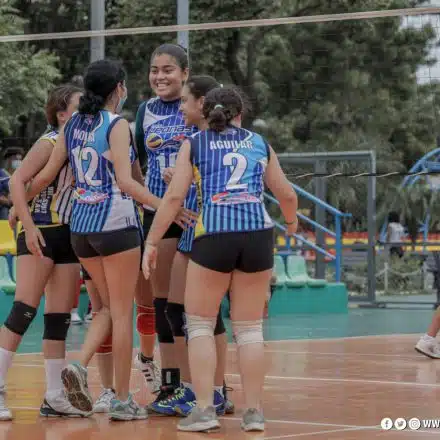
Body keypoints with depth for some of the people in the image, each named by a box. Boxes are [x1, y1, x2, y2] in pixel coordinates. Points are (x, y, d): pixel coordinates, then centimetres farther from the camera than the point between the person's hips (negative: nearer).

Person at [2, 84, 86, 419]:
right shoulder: (50, 143, -10)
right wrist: (28, 225, -22)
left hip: (69, 235, 7)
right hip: (40, 233, -7)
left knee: (60, 317, 6)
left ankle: (55, 397, 10)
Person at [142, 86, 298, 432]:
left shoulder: (194, 144, 12)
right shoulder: (259, 143, 18)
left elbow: (174, 197, 3)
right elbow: (287, 195, 23)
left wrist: (152, 243, 7)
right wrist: (291, 222, 44)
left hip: (214, 234, -2)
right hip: (259, 233, 2)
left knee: (200, 324, 9)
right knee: (249, 328, 11)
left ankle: (205, 410, 1)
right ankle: (254, 412, 9)